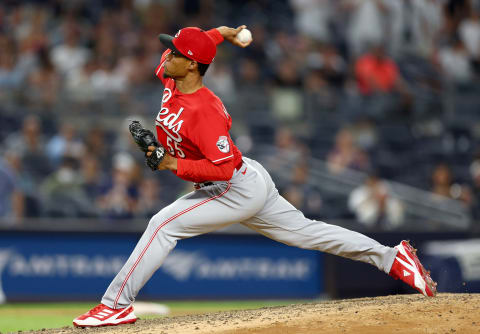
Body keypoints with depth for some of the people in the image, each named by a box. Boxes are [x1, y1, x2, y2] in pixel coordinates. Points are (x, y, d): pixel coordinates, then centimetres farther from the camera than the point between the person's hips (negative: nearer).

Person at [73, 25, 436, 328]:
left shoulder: (204, 111, -30)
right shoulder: (170, 75, -5)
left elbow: (222, 168, -32)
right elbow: (190, 41, 16)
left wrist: (173, 165, -29)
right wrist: (220, 33, 6)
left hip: (239, 189, -10)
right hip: (246, 183, 10)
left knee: (164, 224, -15)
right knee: (306, 232, 16)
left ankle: (117, 304, -11)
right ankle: (390, 257, 19)